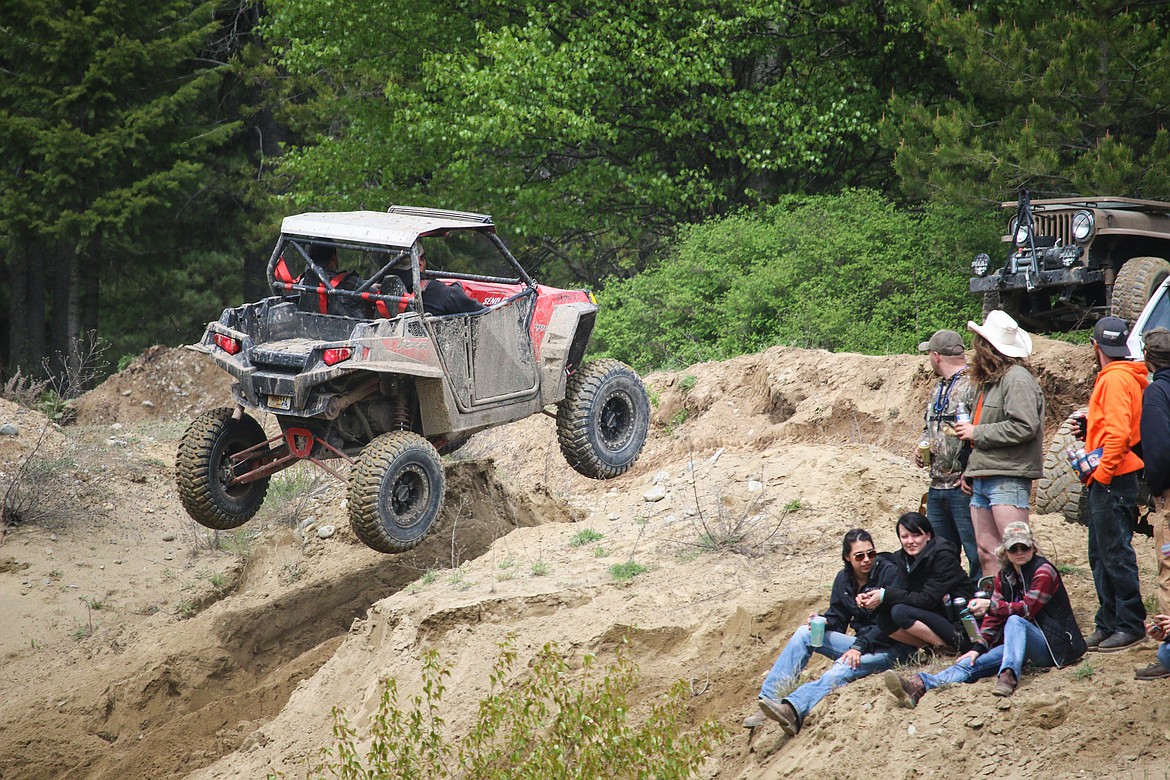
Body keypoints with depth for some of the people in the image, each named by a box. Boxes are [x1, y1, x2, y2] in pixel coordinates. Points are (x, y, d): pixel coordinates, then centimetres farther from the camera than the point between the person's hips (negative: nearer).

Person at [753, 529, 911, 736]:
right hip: (862, 643, 7)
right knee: (805, 634, -9)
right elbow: (837, 618, 11)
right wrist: (823, 623, -13)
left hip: (891, 647, -7)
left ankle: (793, 709, -57)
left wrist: (860, 646, -25)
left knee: (842, 670, -34)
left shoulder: (888, 572, -11)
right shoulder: (844, 579, 7)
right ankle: (769, 697, -20)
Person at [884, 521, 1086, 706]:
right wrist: (978, 648, -8)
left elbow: (1027, 608, -20)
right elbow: (994, 617, 5)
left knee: (1015, 621, -34)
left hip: (1054, 645, -6)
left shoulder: (1043, 571, -8)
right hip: (1021, 643, 6)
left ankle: (1009, 676, -58)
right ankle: (920, 685, -40)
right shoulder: (1005, 576, 11)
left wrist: (990, 605, -27)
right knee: (976, 662, -18)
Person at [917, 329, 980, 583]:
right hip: (938, 485, 10)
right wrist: (922, 447, 12)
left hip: (965, 487, -9)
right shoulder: (940, 389, 19)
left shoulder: (973, 385, -11)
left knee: (978, 554, -7)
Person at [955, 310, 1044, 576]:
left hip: (1008, 478, -10)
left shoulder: (1017, 378, -10)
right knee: (986, 553, 8)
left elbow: (1024, 427, -21)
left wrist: (976, 433, -12)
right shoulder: (988, 381, 21)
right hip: (982, 479, 10)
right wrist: (970, 472, 18)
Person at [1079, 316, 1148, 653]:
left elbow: (1118, 433, -21)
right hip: (1108, 480, 10)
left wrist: (1101, 473, -18)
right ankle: (1107, 624, 20)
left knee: (1116, 555, -7)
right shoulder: (1115, 376, 17)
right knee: (1101, 555, 14)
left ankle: (1131, 625, -3)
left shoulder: (1116, 379, -14)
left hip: (1112, 481, -10)